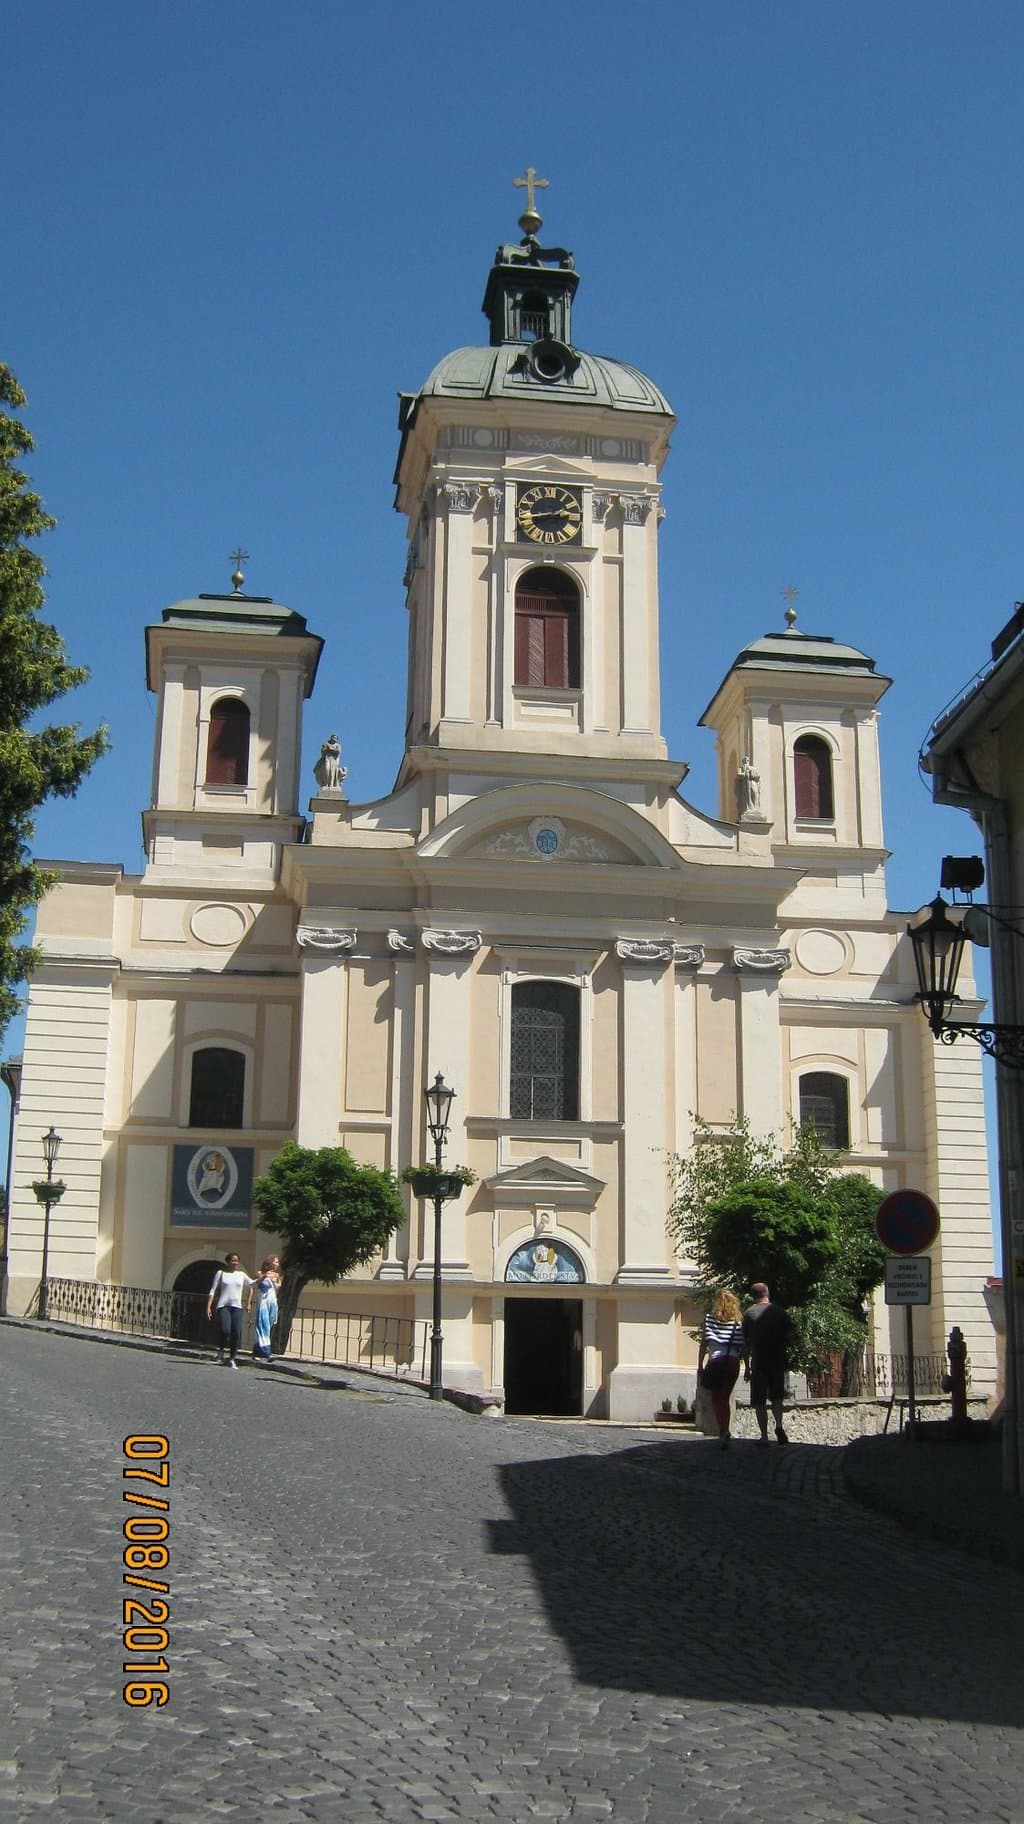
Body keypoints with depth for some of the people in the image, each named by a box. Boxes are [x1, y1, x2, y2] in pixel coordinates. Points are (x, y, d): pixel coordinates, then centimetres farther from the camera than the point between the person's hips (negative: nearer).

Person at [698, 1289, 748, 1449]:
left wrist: (700, 1366, 3)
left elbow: (703, 1344, -2)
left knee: (716, 1399, 7)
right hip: (733, 1362, 2)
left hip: (715, 1362, -2)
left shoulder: (709, 1319, 0)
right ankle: (724, 1432, 10)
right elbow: (743, 1347, 3)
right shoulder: (739, 1322, 3)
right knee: (726, 1398, 15)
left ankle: (723, 1431, -11)